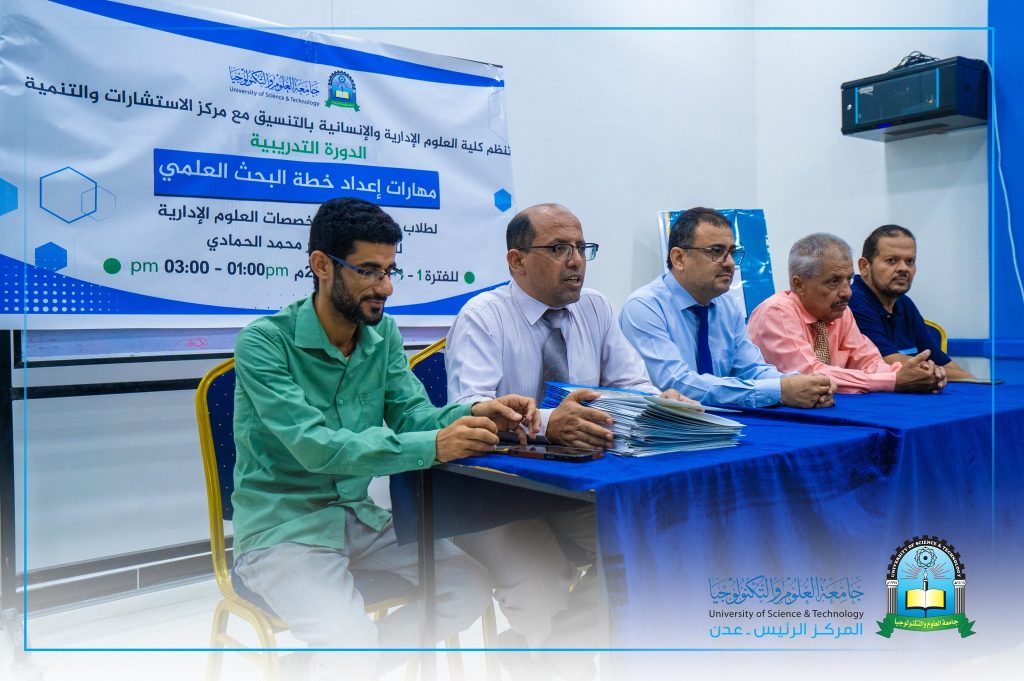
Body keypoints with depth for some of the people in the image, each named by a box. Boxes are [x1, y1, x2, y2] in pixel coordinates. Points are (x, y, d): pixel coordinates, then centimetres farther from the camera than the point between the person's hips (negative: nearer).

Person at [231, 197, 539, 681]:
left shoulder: (384, 334, 2)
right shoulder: (265, 341, -17)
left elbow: (411, 413, -2)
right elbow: (314, 446, -27)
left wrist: (474, 415, -24)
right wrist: (432, 447, -36)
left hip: (359, 515, 7)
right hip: (284, 527, -6)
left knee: (472, 587, -6)